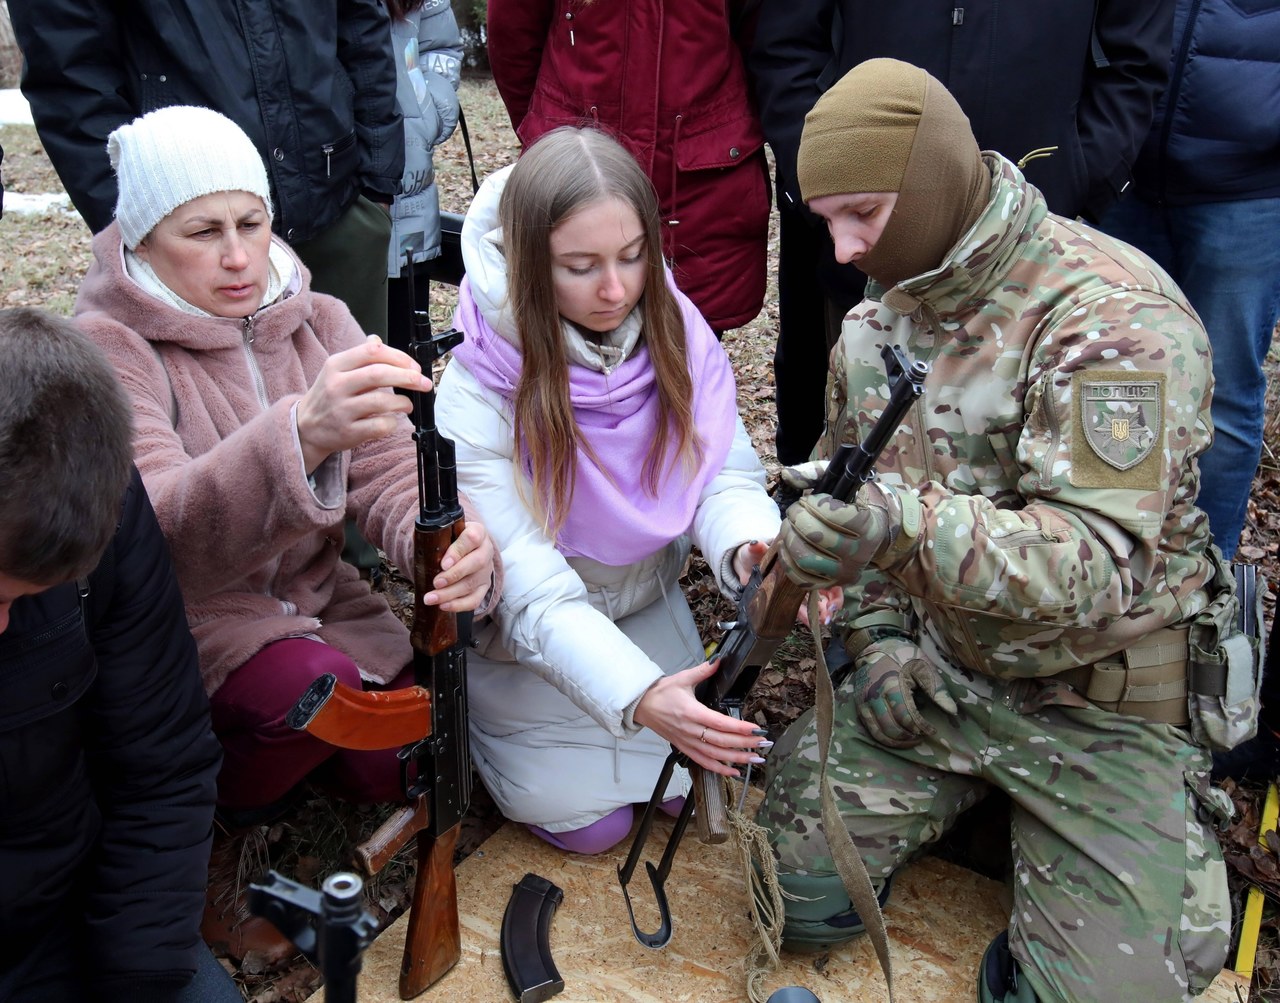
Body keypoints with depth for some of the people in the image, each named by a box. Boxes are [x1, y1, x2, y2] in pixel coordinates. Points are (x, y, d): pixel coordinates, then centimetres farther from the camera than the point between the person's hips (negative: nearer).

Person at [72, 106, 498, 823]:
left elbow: (389, 467, -12)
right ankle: (227, 784, 2)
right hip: (183, 617, -5)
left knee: (395, 767, -8)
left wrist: (452, 542, -38)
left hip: (313, 596, 5)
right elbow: (158, 526, -36)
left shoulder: (319, 321, -2)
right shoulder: (106, 351, -19)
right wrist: (303, 434, -56)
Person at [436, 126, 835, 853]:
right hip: (528, 633, -3)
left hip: (646, 601, 4)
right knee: (587, 818, -1)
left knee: (683, 781, 2)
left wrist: (753, 547, -44)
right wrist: (638, 698, -51)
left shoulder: (678, 335, -19)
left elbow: (724, 474, -18)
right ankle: (474, 712, 25)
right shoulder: (477, 398, -32)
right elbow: (532, 594, -35)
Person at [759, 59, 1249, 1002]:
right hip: (934, 671, 6)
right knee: (798, 892, -2)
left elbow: (1103, 561, -31)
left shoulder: (1114, 315, -22)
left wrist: (907, 525, -47)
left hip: (1103, 700, -5)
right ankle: (977, 785, 22)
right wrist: (879, 633, -1)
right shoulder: (873, 328, 2)